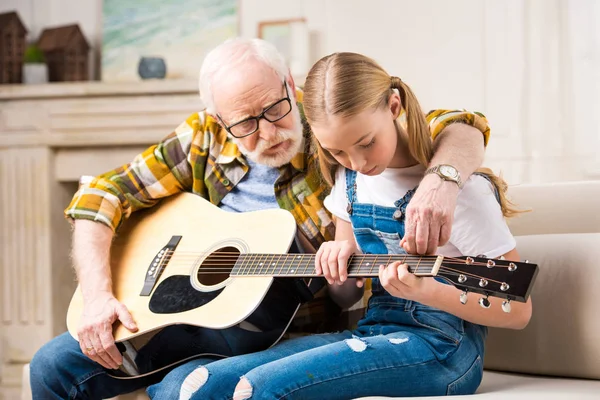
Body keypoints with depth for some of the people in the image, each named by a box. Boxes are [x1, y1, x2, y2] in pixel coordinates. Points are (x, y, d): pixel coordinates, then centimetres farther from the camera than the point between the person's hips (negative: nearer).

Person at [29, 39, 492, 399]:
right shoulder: (205, 140, -2)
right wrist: (98, 295, -12)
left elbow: (462, 128, -21)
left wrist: (442, 180, -44)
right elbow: (103, 192, 1)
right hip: (190, 311, 5)